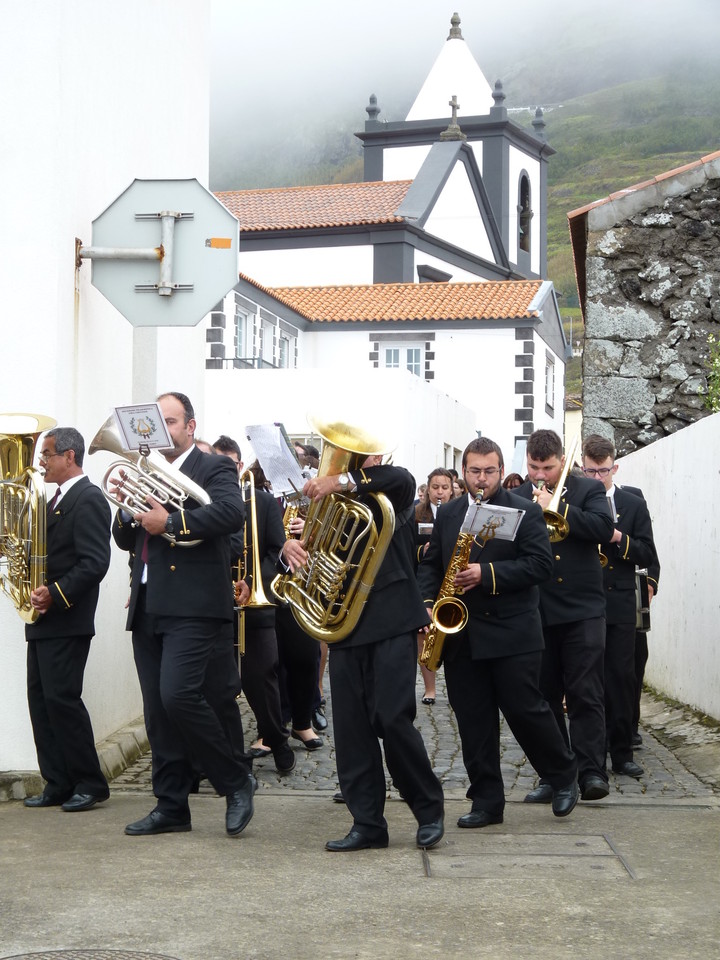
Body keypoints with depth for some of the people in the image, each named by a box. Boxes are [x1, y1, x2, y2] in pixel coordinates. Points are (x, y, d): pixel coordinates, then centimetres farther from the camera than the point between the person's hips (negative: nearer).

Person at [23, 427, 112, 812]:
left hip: (66, 621, -9)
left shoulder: (88, 499, -12)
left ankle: (90, 783, 1)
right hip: (43, 620, 9)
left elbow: (95, 562, -20)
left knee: (62, 698, -8)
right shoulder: (56, 501, 18)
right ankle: (58, 784, 13)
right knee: (41, 701, 8)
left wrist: (55, 594, -25)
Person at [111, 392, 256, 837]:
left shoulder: (214, 469, 0)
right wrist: (127, 507, -2)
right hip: (148, 608, 7)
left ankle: (236, 780, -1)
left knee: (179, 696, -18)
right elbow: (125, 540, 18)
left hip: (194, 606, -7)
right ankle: (171, 807, 15)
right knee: (159, 712, 8)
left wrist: (170, 522, -20)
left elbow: (232, 512, -20)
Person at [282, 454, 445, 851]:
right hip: (344, 622, 5)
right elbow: (310, 543, 7)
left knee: (393, 718, -9)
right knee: (350, 727, 2)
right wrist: (290, 547, -17)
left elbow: (403, 479, -20)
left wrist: (342, 480, -30)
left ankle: (429, 809, 8)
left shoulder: (389, 494, 4)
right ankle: (367, 822, 10)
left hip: (391, 621, -5)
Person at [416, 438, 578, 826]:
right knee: (473, 722, 5)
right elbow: (430, 564, 15)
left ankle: (564, 776, 21)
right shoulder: (447, 514, 12)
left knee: (525, 710, -2)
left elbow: (540, 564, -11)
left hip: (512, 634, -4)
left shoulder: (526, 512, -2)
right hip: (460, 635, 4)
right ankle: (487, 802, 14)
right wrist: (428, 601, -3)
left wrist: (487, 573, -20)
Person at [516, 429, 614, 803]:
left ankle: (591, 772, -5)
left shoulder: (588, 489, 5)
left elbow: (603, 527, -12)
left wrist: (555, 506, -14)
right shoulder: (515, 498, 9)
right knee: (545, 696, 7)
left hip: (582, 609, -2)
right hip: (535, 612, 2)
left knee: (585, 694, -6)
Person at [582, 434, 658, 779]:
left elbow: (648, 555, 4)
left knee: (622, 677, 2)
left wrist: (620, 538, -13)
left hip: (619, 605, 1)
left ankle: (621, 753, 10)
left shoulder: (634, 505, 8)